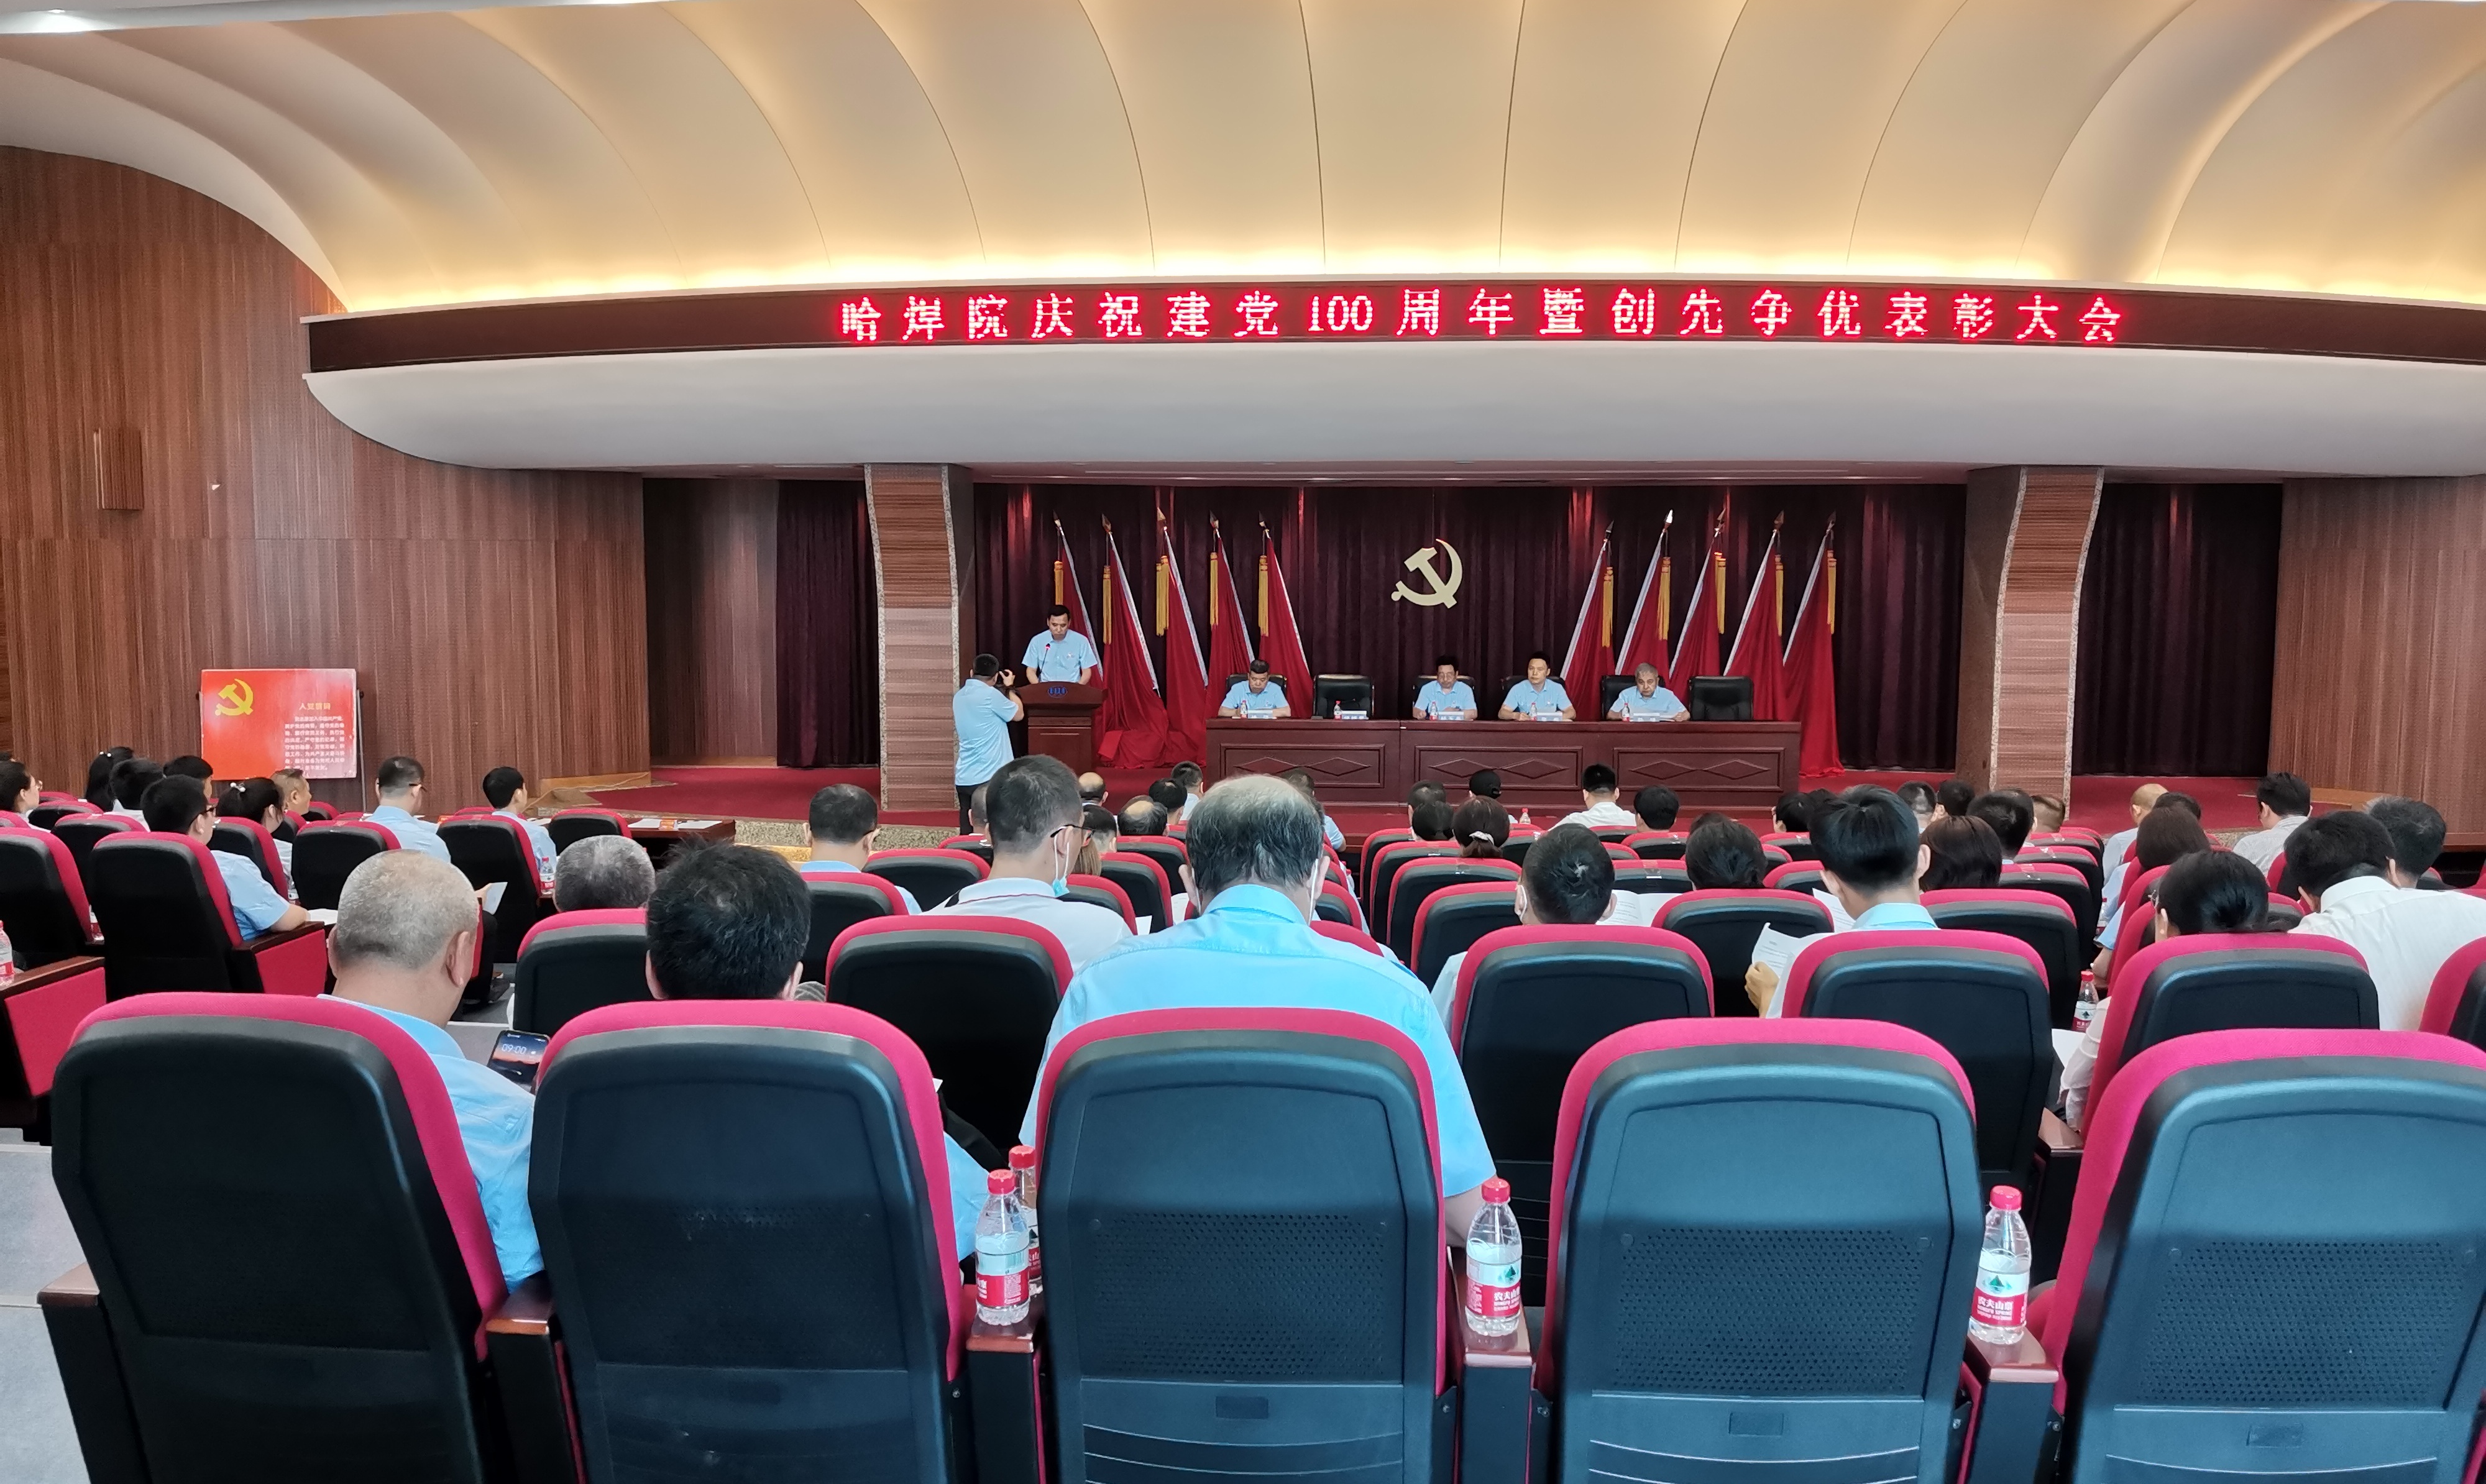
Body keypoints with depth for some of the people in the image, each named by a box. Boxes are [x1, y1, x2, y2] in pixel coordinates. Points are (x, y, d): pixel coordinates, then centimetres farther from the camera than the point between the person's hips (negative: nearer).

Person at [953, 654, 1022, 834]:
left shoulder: (959, 696, 11)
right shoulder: (990, 694, -12)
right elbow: (1018, 714, -1)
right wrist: (1009, 688, 14)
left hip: (964, 778, 7)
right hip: (989, 778, -7)